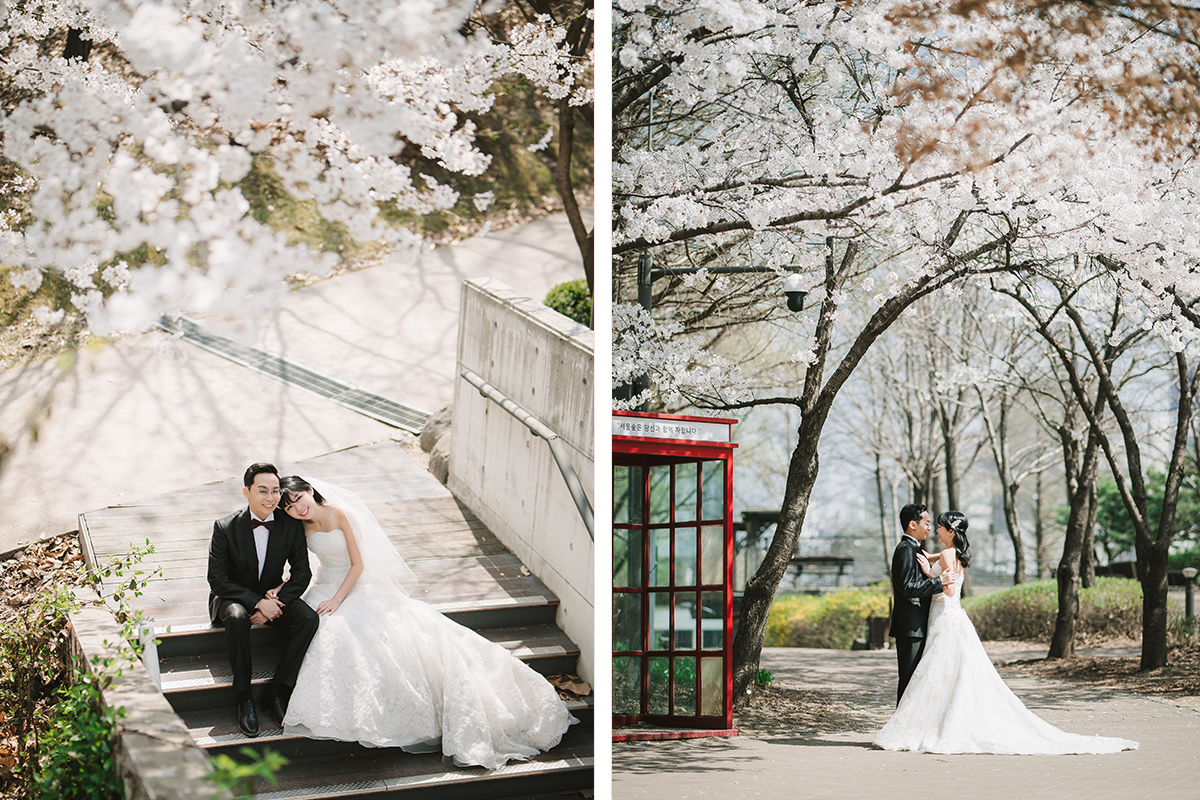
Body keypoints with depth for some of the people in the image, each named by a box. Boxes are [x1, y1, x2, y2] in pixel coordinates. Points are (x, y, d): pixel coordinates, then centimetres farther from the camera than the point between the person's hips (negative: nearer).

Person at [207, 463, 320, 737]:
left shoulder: (291, 526, -10)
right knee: (237, 618, -38)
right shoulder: (225, 527, -17)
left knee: (308, 618, -26)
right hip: (233, 597, -3)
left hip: (271, 597, 3)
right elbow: (217, 580, -16)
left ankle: (277, 691, -18)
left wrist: (276, 601, -20)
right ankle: (244, 697, -24)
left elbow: (302, 573, -4)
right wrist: (257, 602, -26)